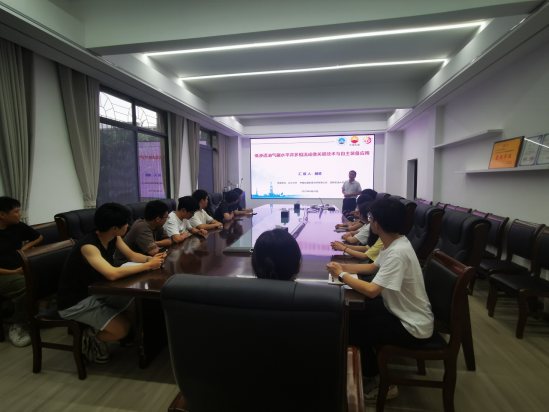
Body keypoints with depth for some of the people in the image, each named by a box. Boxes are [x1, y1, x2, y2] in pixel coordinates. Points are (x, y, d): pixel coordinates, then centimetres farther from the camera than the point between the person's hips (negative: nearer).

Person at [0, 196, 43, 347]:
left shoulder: (18, 226, 6)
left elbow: (38, 238, 24)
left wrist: (24, 249, 7)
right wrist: (13, 272, -20)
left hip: (21, 270, 6)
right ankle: (19, 326, -13)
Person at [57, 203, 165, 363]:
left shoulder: (114, 237, -6)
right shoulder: (88, 246, -30)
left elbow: (132, 255, 4)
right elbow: (112, 274, -42)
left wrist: (150, 259, -17)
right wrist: (148, 266, -33)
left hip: (96, 291, 8)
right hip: (75, 302, -8)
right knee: (123, 327, -19)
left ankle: (99, 330, 23)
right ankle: (91, 338, 12)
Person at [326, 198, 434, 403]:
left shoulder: (397, 252, -31)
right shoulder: (395, 242, -1)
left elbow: (371, 290, -34)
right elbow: (373, 267, 13)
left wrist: (341, 274, -20)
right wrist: (342, 267, 1)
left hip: (412, 326, -9)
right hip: (401, 310, 9)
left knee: (349, 332, -6)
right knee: (350, 315, 11)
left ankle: (380, 384, 18)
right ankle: (371, 372, 27)